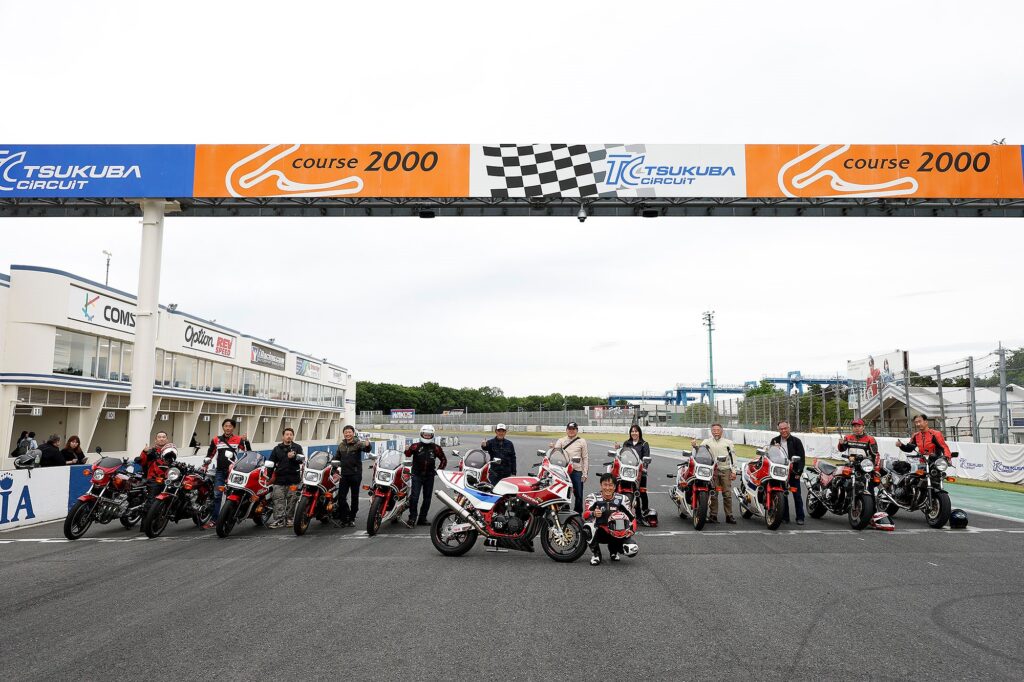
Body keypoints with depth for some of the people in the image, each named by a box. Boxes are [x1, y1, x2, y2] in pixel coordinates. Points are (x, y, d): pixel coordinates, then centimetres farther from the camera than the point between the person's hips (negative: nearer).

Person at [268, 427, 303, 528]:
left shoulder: (297, 447, 9)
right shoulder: (277, 448, 14)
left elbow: (301, 460, -2)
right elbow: (271, 462, 15)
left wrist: (293, 457, -21)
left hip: (293, 479, -1)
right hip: (279, 478, 1)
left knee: (291, 499, 2)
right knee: (279, 500, -5)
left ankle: (289, 518, 11)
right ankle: (279, 519, -6)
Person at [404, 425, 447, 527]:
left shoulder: (435, 448, 4)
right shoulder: (416, 446, -3)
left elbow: (444, 459, 13)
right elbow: (408, 454, -14)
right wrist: (407, 450, -35)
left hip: (429, 476, 3)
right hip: (417, 475, -3)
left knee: (427, 498, 9)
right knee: (414, 496, -13)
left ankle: (422, 518, 19)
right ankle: (412, 518, -7)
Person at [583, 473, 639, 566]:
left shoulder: (622, 499, -5)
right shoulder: (593, 497, -11)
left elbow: (632, 517, 3)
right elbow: (585, 515, -25)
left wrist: (631, 530, -15)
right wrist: (593, 514, -47)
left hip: (616, 534, 2)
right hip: (599, 533, -2)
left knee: (633, 550, -23)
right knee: (588, 524, -35)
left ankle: (613, 550, 15)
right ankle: (596, 554, -9)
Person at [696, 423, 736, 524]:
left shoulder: (729, 443, 10)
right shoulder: (707, 442, 10)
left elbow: (733, 457, 10)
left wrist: (734, 471, 3)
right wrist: (695, 445, -27)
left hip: (725, 470, 0)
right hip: (712, 470, 0)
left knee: (727, 493, 0)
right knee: (713, 494, 1)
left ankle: (729, 516, 8)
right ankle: (713, 515, 6)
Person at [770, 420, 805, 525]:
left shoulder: (796, 441, -1)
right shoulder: (775, 441, 8)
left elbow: (802, 457, -3)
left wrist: (799, 471, -10)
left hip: (793, 472, -2)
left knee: (797, 495, 2)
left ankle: (800, 517, 10)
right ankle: (784, 517, 13)